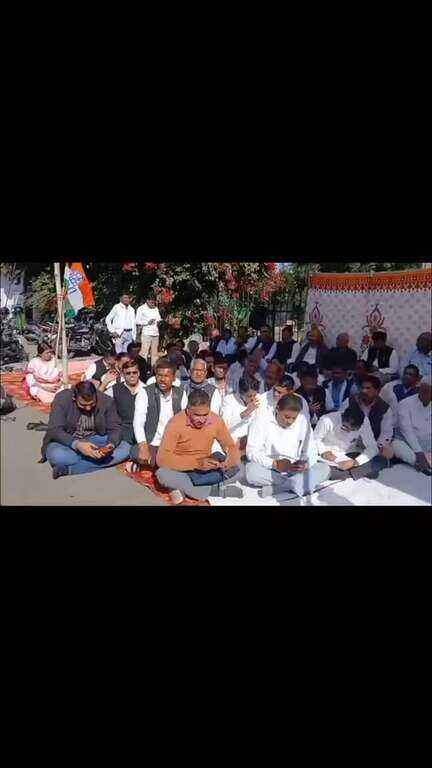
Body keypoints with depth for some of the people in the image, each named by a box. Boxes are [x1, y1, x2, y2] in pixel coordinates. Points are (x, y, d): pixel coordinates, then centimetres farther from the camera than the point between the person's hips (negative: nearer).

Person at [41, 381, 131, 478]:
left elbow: (115, 428, -7)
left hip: (95, 439, 4)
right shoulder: (62, 399, -19)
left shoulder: (107, 401, -13)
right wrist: (77, 444, -40)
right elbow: (54, 430, -23)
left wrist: (111, 444, -30)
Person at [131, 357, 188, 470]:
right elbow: (138, 422, -16)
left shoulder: (181, 394, 6)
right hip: (151, 444, -3)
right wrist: (143, 446, -32)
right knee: (138, 455, -35)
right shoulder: (145, 393, -6)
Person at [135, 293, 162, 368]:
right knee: (144, 353, -8)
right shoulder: (141, 308, 1)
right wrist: (147, 322, -15)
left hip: (155, 334, 5)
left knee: (154, 353, 6)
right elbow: (138, 321, -3)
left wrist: (159, 321, -2)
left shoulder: (156, 308, 15)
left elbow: (159, 318, 21)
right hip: (146, 334, -5)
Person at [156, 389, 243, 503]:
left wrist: (230, 461, -26)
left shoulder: (216, 420, -11)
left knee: (237, 468, -19)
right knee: (163, 474, -35)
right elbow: (162, 459, -27)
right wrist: (197, 463, -37)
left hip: (207, 470, 3)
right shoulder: (176, 423, -21)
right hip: (181, 471, -2)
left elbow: (231, 446, -1)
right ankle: (217, 490, -23)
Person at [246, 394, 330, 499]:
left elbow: (311, 451, 0)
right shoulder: (262, 419, -9)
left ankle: (275, 488, -28)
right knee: (251, 470, -34)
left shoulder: (302, 421, -1)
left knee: (325, 469, -20)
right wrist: (274, 464, -28)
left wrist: (305, 464, -23)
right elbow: (252, 451, -14)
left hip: (295, 470, 3)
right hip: (268, 469, -3)